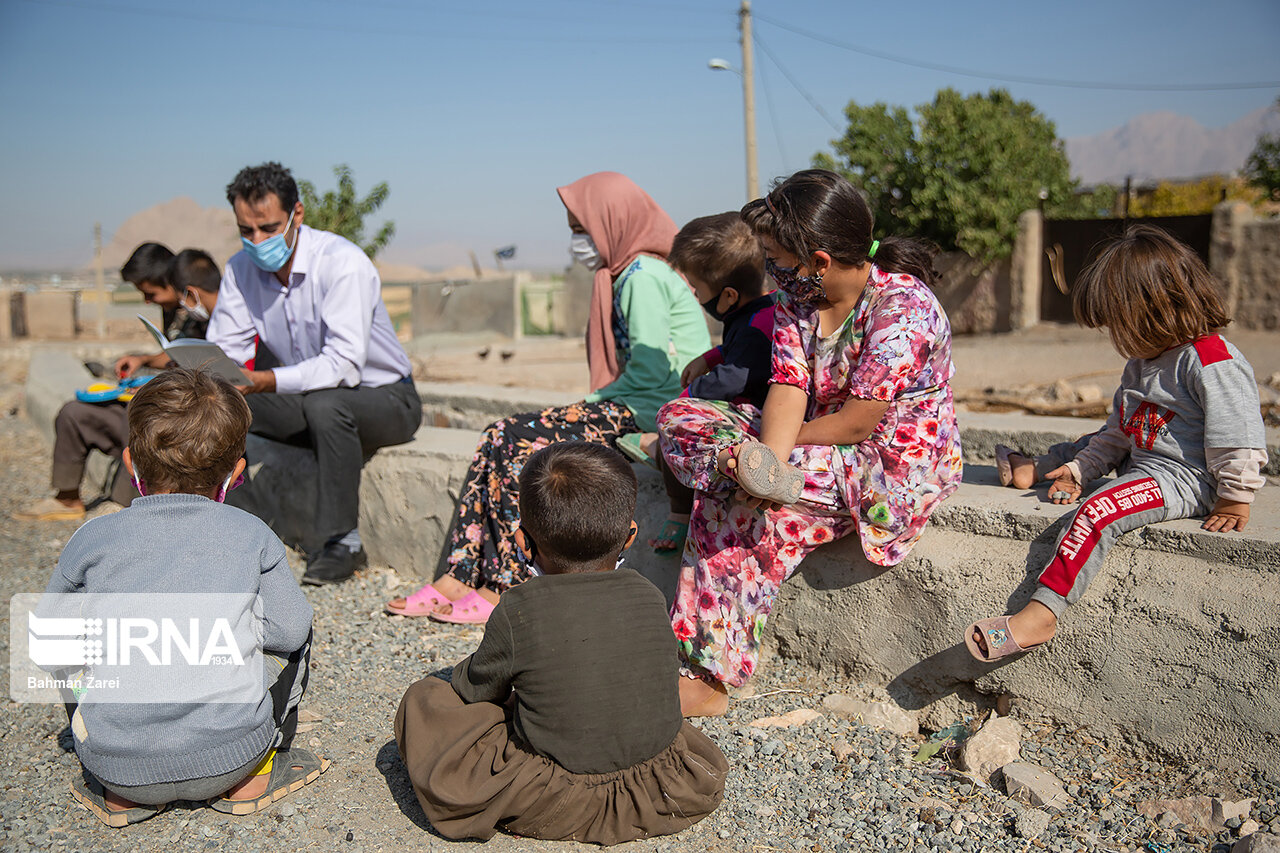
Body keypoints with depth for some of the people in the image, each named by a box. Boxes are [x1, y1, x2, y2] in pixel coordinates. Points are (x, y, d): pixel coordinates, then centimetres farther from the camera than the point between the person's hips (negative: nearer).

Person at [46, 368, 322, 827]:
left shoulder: (93, 539, -2)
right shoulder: (251, 535, -5)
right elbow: (288, 629, -1)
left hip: (119, 767, 2)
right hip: (230, 758, -1)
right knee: (292, 636, 22)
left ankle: (119, 795, 21)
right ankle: (256, 776, 21)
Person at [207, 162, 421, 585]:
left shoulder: (343, 263, -23)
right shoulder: (241, 268, -3)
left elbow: (344, 365, -32)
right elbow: (224, 351, -3)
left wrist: (269, 381, -43)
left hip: (385, 399, -6)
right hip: (307, 404, 6)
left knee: (325, 403, -38)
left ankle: (343, 542, -24)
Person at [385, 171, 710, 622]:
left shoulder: (643, 275, -12)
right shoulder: (630, 272, 20)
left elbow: (653, 369, -19)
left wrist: (594, 402, -9)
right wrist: (591, 405, 7)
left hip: (651, 410, -10)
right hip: (631, 405, 10)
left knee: (517, 440, -19)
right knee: (500, 437, -2)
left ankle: (511, 589, -11)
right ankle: (459, 577, -5)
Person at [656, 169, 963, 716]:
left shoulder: (903, 306, -21)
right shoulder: (796, 299, 2)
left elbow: (857, 424, -23)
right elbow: (787, 391, -8)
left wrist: (760, 461, -14)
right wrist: (768, 464, -28)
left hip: (897, 467, -8)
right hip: (823, 454, 8)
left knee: (742, 510, -27)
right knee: (678, 418, -8)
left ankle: (709, 681, -14)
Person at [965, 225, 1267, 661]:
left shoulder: (1213, 360, -17)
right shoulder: (1143, 362, 14)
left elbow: (1239, 442, -17)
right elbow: (1119, 431, 19)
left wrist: (1235, 500, -14)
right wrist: (1079, 469, 11)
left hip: (1184, 479, -10)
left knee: (1099, 510, -28)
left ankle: (1040, 614, -33)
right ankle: (1036, 469, 48)